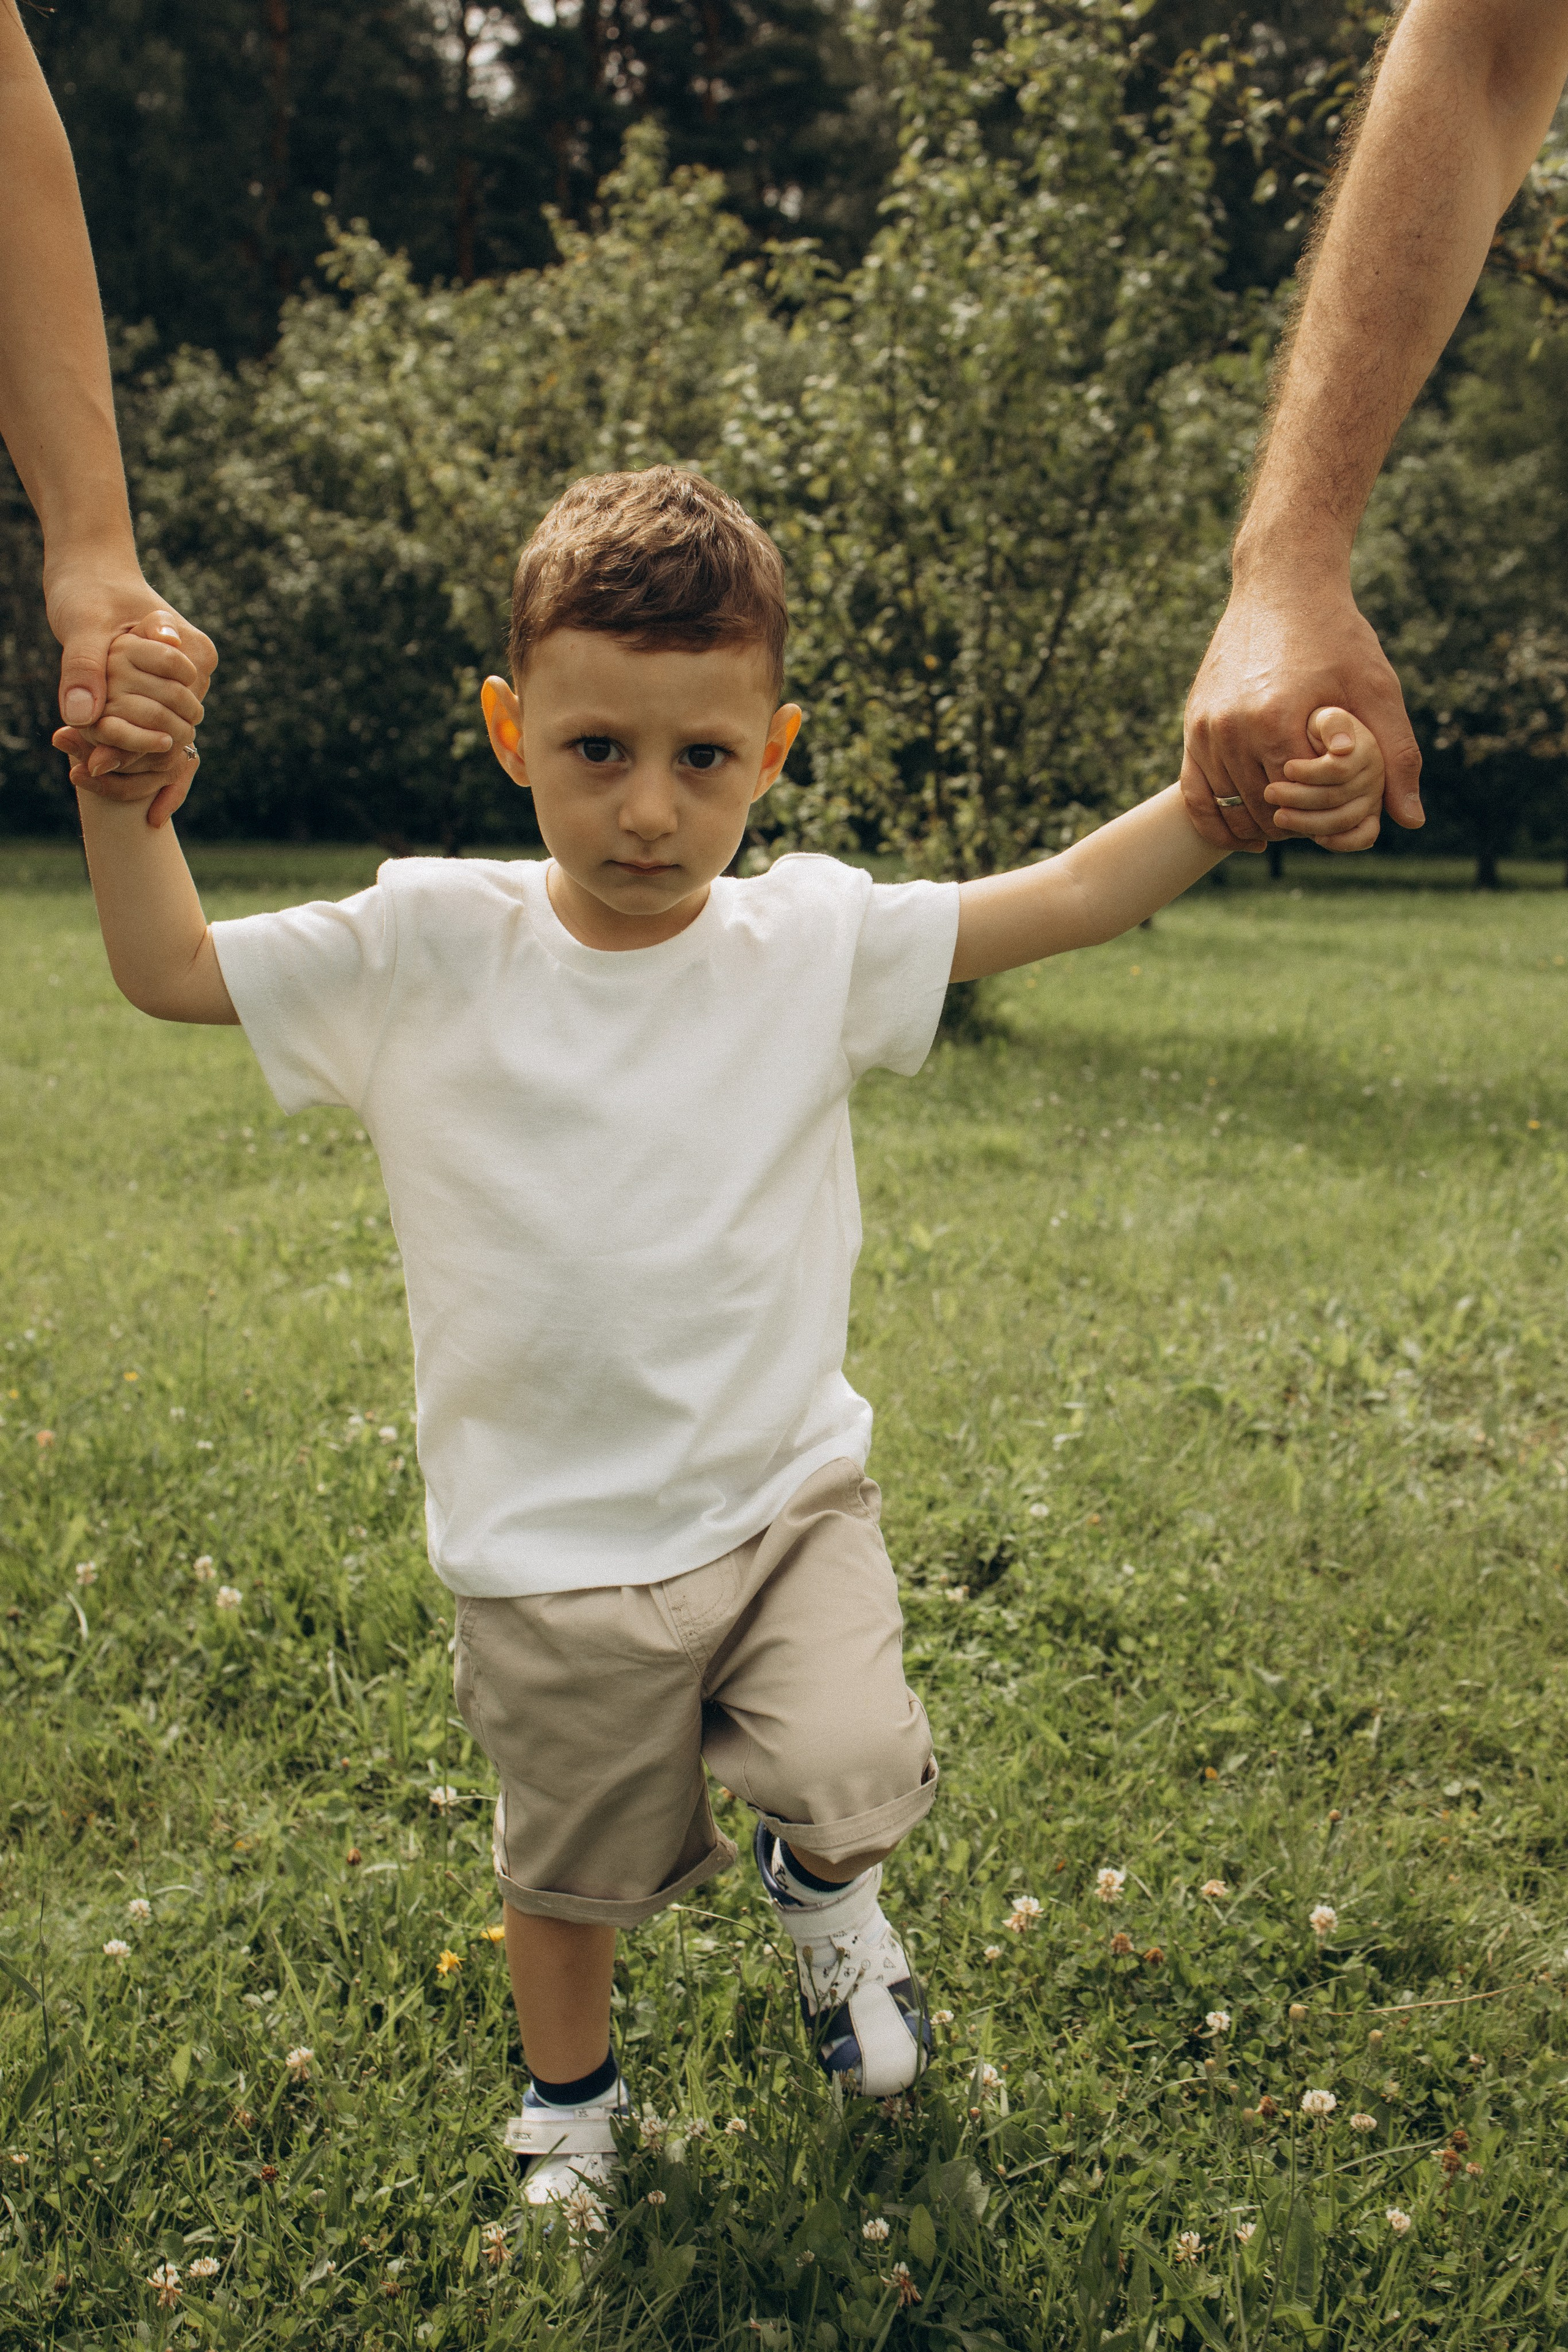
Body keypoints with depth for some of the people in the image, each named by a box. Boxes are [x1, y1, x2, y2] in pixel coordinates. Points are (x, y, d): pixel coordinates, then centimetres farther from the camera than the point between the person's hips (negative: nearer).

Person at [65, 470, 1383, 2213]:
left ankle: (819, 1884, 26)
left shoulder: (815, 939, -9)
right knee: (570, 1866, 18)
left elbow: (1071, 897, -11)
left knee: (857, 1781, -15)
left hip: (785, 1495, 1)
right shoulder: (430, 950, -12)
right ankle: (568, 2093, 52)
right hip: (550, 1549, 0)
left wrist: (1247, 793, -26)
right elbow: (168, 969, -8)